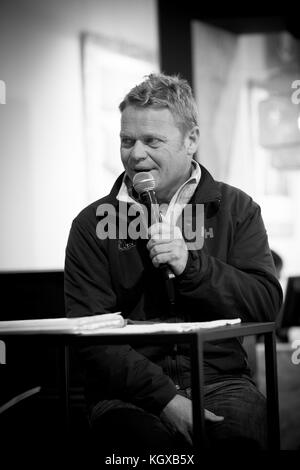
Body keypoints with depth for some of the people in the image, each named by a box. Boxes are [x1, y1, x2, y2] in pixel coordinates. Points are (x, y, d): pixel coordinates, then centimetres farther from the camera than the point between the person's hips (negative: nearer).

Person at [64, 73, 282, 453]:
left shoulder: (236, 208, 11)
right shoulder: (93, 224, 6)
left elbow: (268, 303, 4)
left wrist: (191, 264, -11)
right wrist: (164, 397, -16)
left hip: (220, 379, 2)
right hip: (129, 391, -1)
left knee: (238, 427, -32)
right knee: (150, 436, -34)